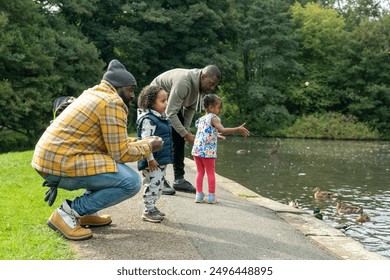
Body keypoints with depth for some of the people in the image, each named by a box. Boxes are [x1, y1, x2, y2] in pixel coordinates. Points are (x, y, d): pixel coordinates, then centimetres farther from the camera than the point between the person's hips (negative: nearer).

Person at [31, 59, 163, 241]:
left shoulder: (95, 95, 20)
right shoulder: (112, 102, -10)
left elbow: (113, 143, 24)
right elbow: (120, 153, -12)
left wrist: (143, 142, 20)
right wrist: (148, 148, 4)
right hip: (63, 164, -10)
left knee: (116, 163, 22)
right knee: (132, 182, -11)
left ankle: (87, 213, 17)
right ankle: (68, 212, -8)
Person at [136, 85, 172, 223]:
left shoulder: (162, 118, 13)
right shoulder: (148, 119, -18)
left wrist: (166, 158, 24)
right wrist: (150, 159, -24)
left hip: (161, 160, 10)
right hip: (153, 161, -10)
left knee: (159, 184, 17)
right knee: (152, 184, -2)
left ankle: (152, 206, 30)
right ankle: (148, 211, 9)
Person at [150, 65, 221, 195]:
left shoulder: (200, 84, -11)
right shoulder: (183, 82, -38)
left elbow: (190, 108, -1)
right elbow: (171, 113, -38)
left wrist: (186, 130, -11)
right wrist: (186, 134, -35)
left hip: (173, 103, 8)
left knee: (179, 140, 2)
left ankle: (179, 180, 6)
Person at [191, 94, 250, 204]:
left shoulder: (201, 119, 16)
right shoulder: (213, 118, -8)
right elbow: (223, 130, -24)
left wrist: (216, 135, 40)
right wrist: (238, 129, -25)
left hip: (197, 149, 6)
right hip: (208, 151, -6)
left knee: (200, 172, 15)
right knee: (210, 172, 7)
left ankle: (199, 195, 16)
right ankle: (211, 196, 12)